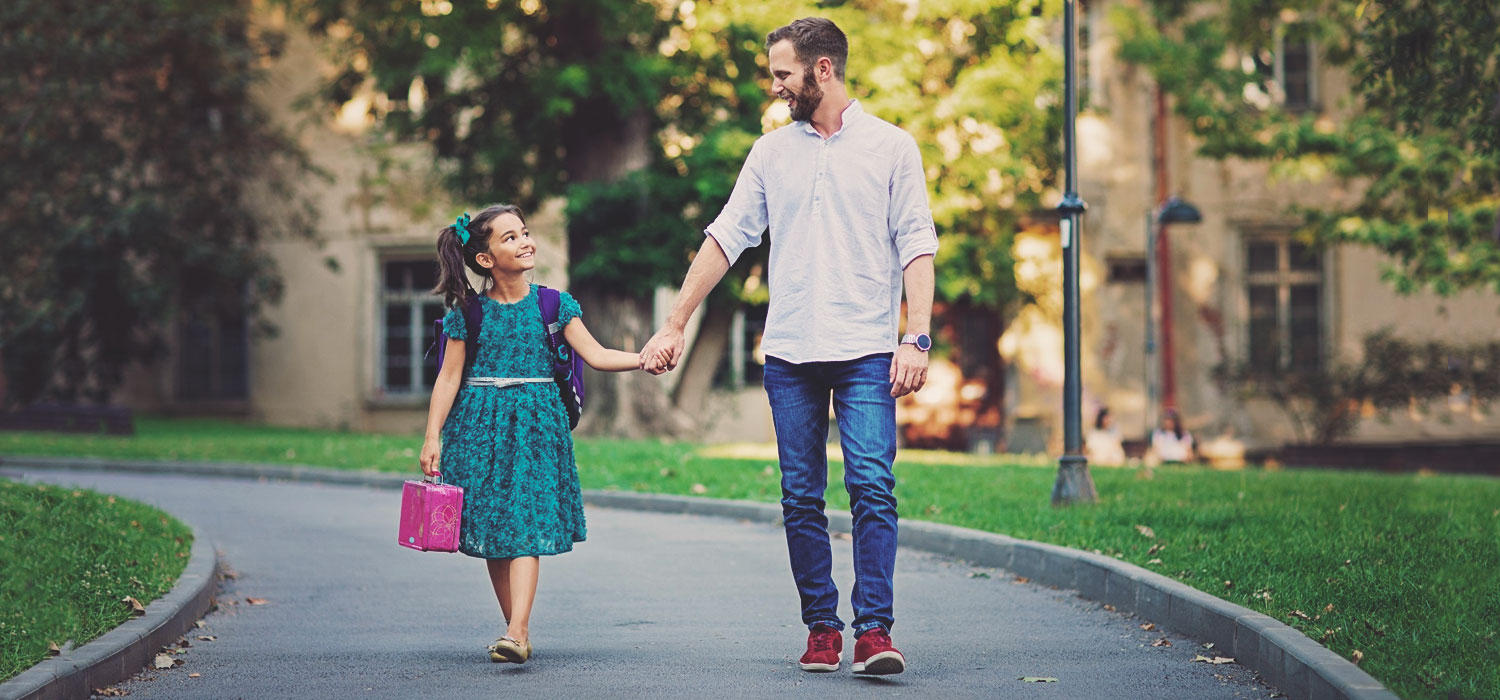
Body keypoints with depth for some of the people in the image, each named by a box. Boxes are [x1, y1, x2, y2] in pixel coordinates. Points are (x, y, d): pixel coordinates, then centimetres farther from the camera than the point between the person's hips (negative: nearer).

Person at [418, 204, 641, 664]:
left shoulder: (553, 305, 4)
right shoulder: (468, 312, 3)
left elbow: (596, 355, 0)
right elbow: (449, 376, 3)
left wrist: (643, 359, -16)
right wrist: (432, 437, -2)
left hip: (534, 424, -1)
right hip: (480, 425, 1)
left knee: (526, 525, -14)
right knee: (492, 528, 1)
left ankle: (516, 632, -24)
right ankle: (518, 631, 10)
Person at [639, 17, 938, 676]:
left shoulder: (891, 146, 4)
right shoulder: (771, 152, 13)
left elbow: (916, 245, 0)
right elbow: (725, 238, 14)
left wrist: (916, 336, -11)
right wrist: (674, 325, 11)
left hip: (866, 350, -3)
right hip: (788, 352, 3)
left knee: (872, 487, -13)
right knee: (801, 498, 3)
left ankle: (874, 631, -13)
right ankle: (821, 628, 10)